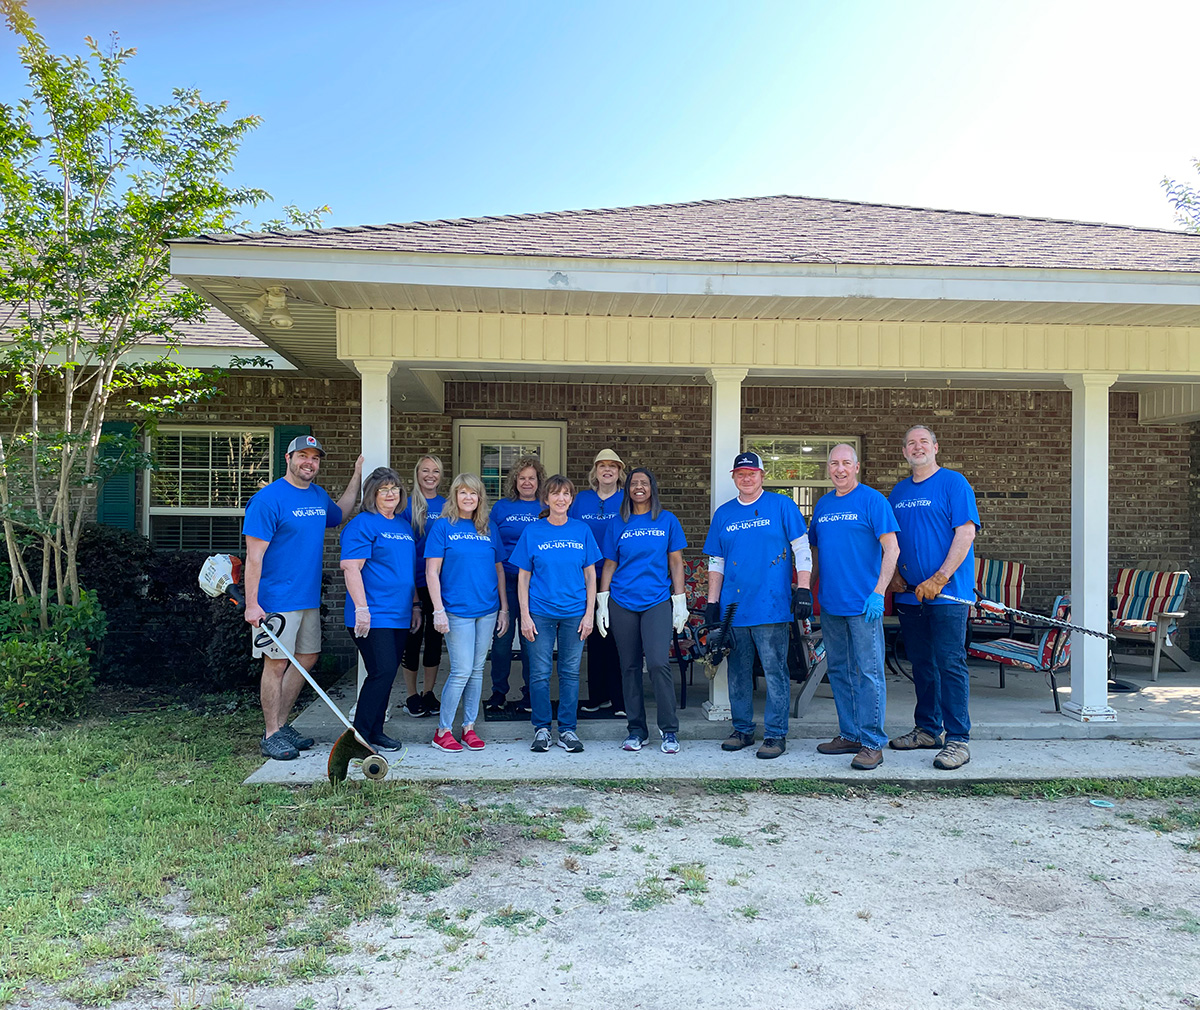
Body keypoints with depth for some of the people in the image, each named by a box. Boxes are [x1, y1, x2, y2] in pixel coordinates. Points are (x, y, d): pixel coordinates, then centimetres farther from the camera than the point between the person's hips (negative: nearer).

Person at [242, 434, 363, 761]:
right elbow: (254, 554, -16)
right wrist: (252, 603, -20)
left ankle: (281, 724, 27)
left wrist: (357, 476, 28)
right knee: (277, 663, -1)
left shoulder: (319, 496, 10)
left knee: (307, 659, 13)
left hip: (309, 597, 8)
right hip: (277, 599, -8)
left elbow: (339, 514, 34)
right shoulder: (268, 498, -13)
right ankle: (271, 735, 12)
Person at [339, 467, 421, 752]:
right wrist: (361, 608, -20)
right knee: (382, 672, -12)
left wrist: (415, 604, 20)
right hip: (373, 616, -8)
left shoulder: (404, 526, 17)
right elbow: (351, 568, -15)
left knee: (387, 674, 11)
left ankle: (375, 731, 21)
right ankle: (359, 735, -1)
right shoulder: (362, 524, -8)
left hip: (399, 615, 8)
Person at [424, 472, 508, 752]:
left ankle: (469, 727, 20)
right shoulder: (443, 528, -2)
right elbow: (432, 572, -6)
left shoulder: (488, 530, 10)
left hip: (487, 610, 4)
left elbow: (499, 570, 14)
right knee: (461, 671, -6)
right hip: (457, 611, -4)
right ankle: (443, 730, 8)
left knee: (477, 670, 9)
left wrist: (504, 608, 10)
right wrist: (438, 610, -12)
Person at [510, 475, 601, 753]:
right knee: (540, 673, 3)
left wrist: (589, 613, 0)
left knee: (570, 672, 6)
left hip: (574, 613, 1)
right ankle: (541, 728, 17)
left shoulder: (582, 530, 4)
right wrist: (525, 616, -5)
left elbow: (590, 575, 6)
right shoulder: (533, 531, 0)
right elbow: (523, 577, 2)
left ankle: (567, 729, 17)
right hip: (540, 612, -1)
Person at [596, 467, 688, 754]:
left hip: (657, 601, -2)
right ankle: (636, 729, 17)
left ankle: (669, 730, -1)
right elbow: (609, 565, 11)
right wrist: (602, 602, 4)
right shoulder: (617, 525, 9)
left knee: (658, 663, -14)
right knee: (630, 666, 6)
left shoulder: (667, 521, 7)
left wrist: (680, 601, 2)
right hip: (622, 604, 2)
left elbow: (676, 563, 8)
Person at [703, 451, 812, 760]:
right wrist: (712, 602, 12)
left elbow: (802, 548, 1)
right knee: (738, 672, 10)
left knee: (775, 671, -2)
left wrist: (803, 588, -8)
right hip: (733, 607, 4)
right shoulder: (723, 514, 14)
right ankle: (742, 729, 21)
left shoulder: (781, 506, 3)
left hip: (771, 606, -4)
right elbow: (716, 562, 17)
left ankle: (776, 734, 7)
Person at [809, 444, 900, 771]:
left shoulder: (872, 500, -5)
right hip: (830, 604, 7)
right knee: (839, 671, 12)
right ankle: (850, 735, 23)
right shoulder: (822, 505, 14)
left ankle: (872, 743, 3)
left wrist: (878, 592, -17)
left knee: (868, 673, -4)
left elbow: (891, 549, -10)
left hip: (863, 605, -6)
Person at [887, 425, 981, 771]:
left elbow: (966, 533, -12)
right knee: (921, 663, 13)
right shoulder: (898, 491, 14)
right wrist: (893, 575, 3)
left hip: (947, 593, -6)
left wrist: (938, 580, -16)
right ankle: (928, 729, 25)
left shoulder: (954, 483, -4)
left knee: (950, 664, -6)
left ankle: (958, 739, 0)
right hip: (909, 595, 6)